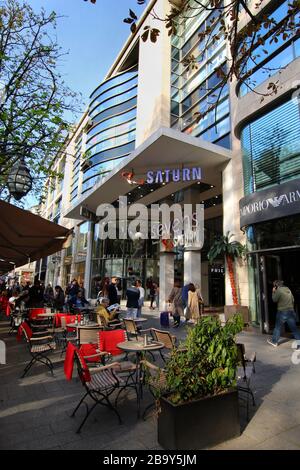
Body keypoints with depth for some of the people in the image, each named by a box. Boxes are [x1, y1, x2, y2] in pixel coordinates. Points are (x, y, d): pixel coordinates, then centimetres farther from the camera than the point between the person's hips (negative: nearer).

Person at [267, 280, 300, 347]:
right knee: (294, 328, 9)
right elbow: (293, 299, 15)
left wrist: (273, 292, 4)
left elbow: (274, 300, -6)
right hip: (291, 311, 5)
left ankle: (274, 342, 16)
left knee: (277, 327, 8)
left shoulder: (279, 290, -11)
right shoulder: (288, 289, 10)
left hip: (282, 312, -5)